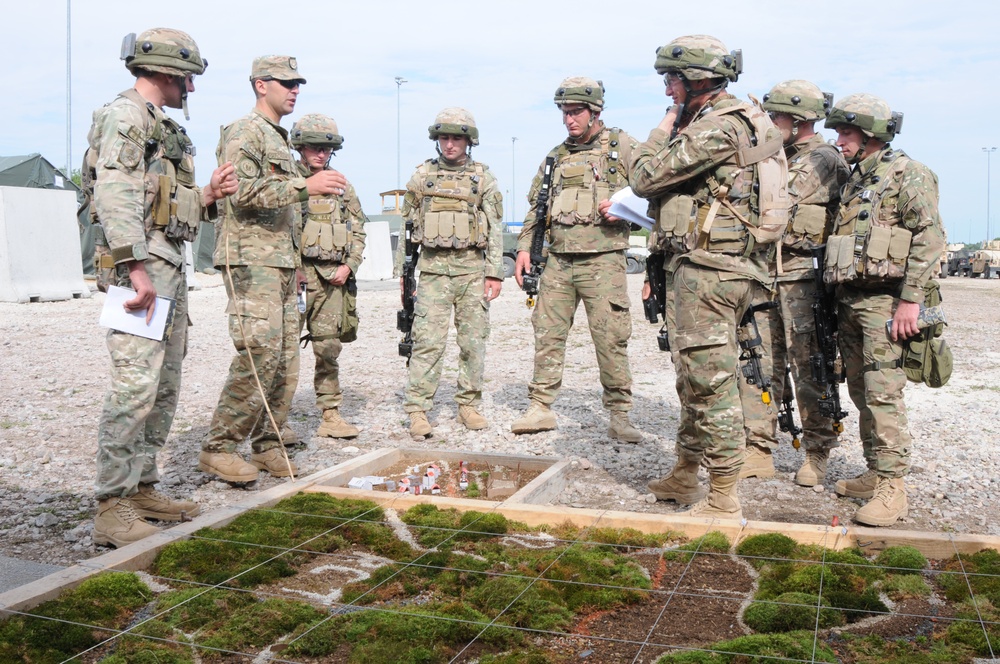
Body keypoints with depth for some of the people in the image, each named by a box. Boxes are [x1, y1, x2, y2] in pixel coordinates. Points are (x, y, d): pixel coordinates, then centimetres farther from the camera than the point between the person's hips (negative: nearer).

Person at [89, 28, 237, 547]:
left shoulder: (165, 129, 23)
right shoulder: (124, 116, -6)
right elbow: (115, 198, -19)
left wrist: (209, 196, 7)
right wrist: (137, 270, -26)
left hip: (171, 268, 10)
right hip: (140, 265, -10)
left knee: (165, 388, 12)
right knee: (135, 387, -13)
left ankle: (142, 488, 20)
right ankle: (112, 508, -8)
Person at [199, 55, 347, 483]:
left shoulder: (280, 139, 24)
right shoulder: (245, 132, -5)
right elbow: (244, 192, -20)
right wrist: (305, 186, -27)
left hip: (281, 262, 9)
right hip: (251, 260, -9)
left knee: (286, 361, 7)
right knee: (259, 356, -16)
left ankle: (267, 447, 15)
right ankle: (218, 448, -6)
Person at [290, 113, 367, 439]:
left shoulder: (342, 186, 16)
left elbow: (358, 231, 19)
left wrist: (349, 266, 4)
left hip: (333, 277, 4)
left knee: (329, 348, 6)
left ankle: (331, 415, 12)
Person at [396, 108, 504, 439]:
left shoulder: (483, 177, 7)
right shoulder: (422, 176, 10)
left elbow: (494, 229, 4)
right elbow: (408, 227, 12)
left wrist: (494, 272, -3)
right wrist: (403, 271, 7)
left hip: (473, 268, 1)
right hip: (433, 268, 0)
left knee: (474, 340, 4)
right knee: (428, 340, -7)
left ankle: (469, 405, 16)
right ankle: (417, 410, -4)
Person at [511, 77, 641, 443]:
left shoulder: (622, 146, 5)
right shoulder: (556, 156, 18)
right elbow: (536, 207, 21)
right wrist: (524, 247, 10)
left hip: (602, 260, -5)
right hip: (558, 262, 5)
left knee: (611, 340, -4)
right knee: (547, 335, 4)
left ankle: (620, 416, 5)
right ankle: (541, 408, 13)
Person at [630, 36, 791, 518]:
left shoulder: (716, 127, -15)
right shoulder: (739, 121, 19)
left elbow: (645, 177, -13)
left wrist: (663, 130, 2)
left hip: (708, 267, -11)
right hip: (713, 266, 11)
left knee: (711, 381, -7)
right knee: (695, 377, 18)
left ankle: (723, 502, -1)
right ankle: (683, 477, 31)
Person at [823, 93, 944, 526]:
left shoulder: (906, 174, -5)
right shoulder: (854, 181, 20)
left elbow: (930, 238, -14)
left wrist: (910, 299, -20)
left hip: (885, 300, -8)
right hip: (849, 300, 9)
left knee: (883, 394, -12)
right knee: (862, 394, 11)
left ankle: (892, 488, -9)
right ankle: (874, 475, 20)